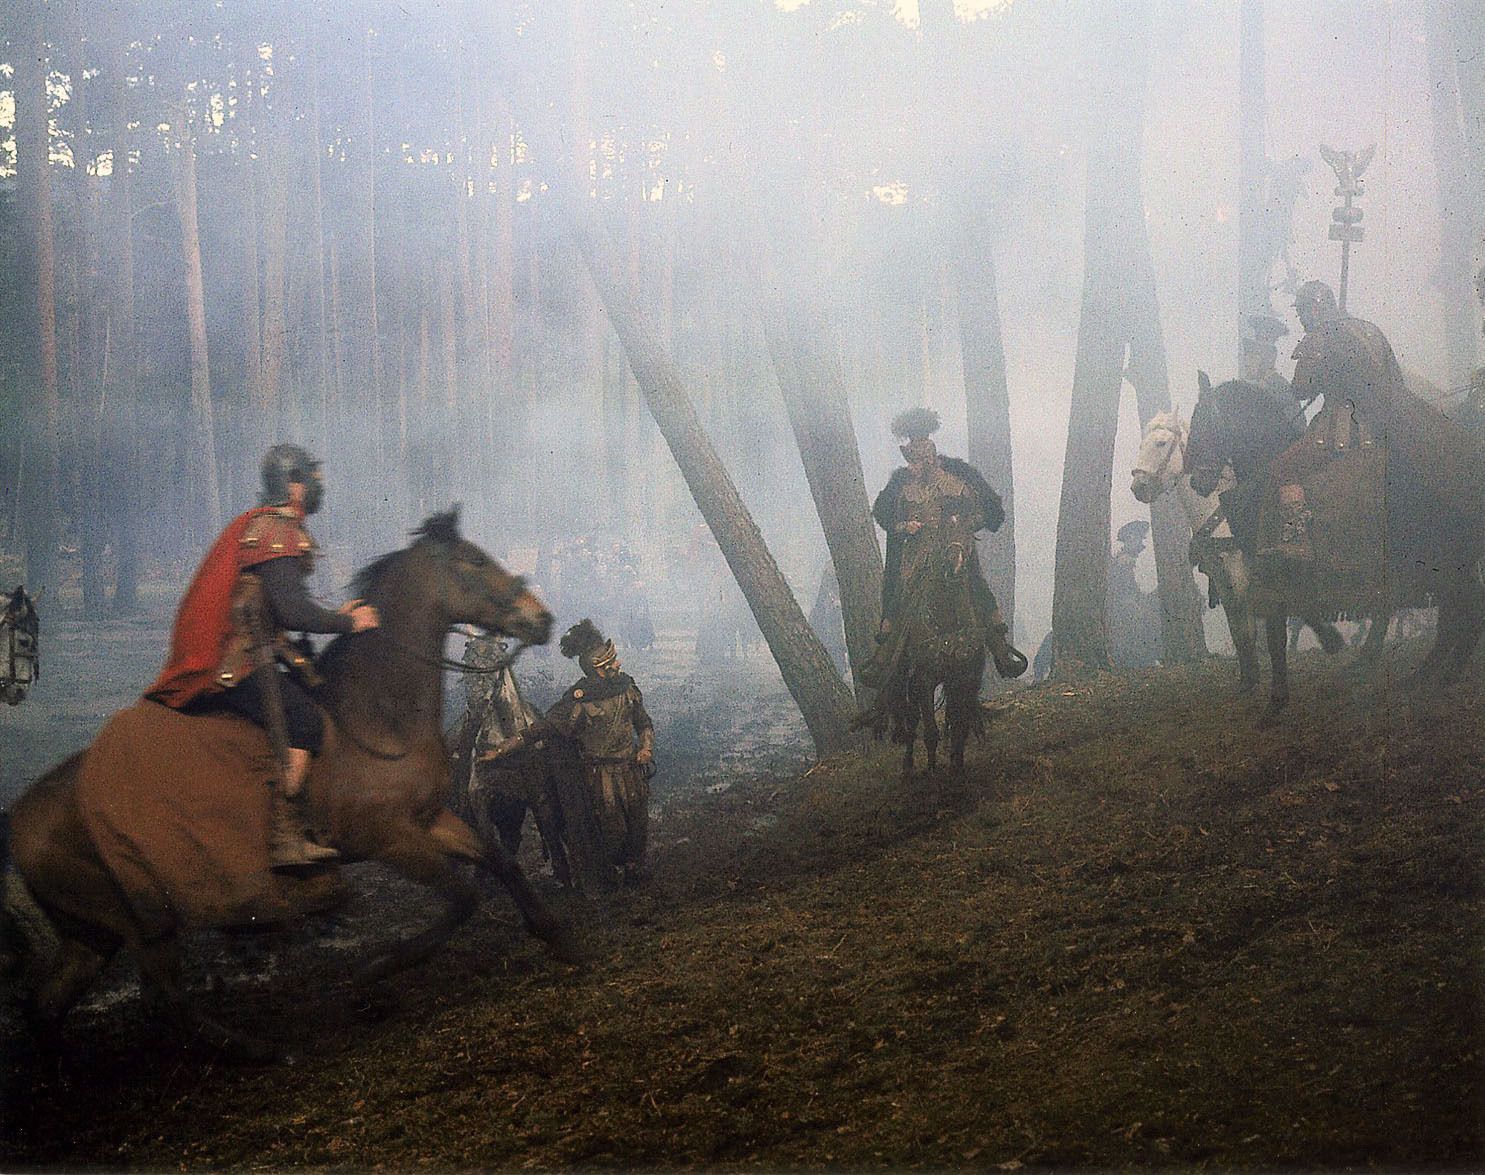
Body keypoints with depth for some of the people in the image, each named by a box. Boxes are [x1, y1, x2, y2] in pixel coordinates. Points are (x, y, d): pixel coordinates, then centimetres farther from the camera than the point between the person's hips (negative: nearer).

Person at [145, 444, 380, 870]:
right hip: (231, 668, -11)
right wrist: (348, 622, -7)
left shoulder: (261, 524, 22)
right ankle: (284, 838, -26)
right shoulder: (277, 529, -11)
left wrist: (334, 615, 20)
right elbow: (291, 610, -21)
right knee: (303, 721, -22)